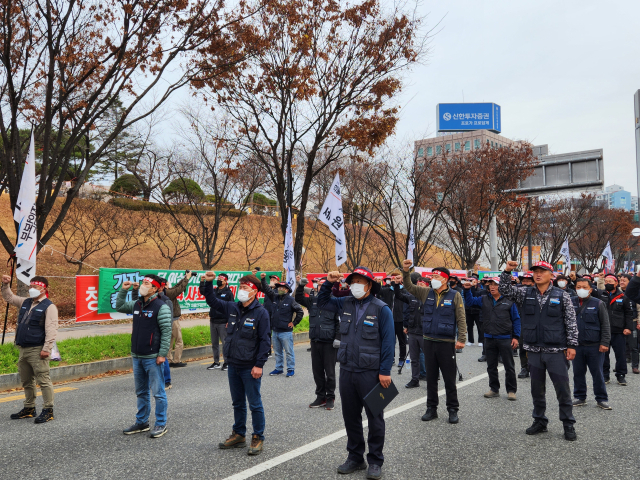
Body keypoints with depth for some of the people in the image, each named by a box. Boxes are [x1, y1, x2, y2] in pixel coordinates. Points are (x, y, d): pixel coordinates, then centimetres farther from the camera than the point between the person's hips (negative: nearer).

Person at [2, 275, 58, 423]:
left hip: (37, 350, -8)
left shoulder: (49, 306, -8)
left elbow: (51, 330, -15)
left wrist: (46, 349, -20)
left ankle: (48, 410, 0)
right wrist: (5, 285, 14)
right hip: (23, 349, 8)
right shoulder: (25, 303, 16)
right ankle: (29, 409, 29)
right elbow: (9, 297, 32)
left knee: (43, 380, -6)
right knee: (26, 381, 17)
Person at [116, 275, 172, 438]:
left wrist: (162, 354, -17)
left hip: (153, 358, -8)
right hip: (137, 357, 8)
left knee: (158, 392, 0)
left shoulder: (161, 307, -13)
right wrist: (123, 290, 10)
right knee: (141, 392, 18)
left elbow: (166, 332, -14)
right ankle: (141, 422, 30)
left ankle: (161, 424, 10)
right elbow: (120, 307, 26)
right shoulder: (136, 305, 9)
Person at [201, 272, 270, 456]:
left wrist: (259, 364, -17)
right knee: (237, 403, 18)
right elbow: (212, 301, 17)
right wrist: (208, 283, 3)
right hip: (233, 365, 7)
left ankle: (258, 438, 17)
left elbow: (265, 340, -13)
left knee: (255, 404, 4)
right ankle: (239, 435, 31)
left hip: (250, 368, -6)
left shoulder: (261, 312, -12)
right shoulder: (232, 308, 6)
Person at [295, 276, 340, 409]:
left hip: (329, 342, -5)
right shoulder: (312, 300, 10)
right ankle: (321, 397, 23)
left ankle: (330, 398, 16)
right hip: (315, 341, 5)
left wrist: (337, 338, -11)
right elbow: (299, 298, 6)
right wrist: (301, 285, -8)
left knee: (330, 372, 3)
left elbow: (339, 322, -5)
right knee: (317, 371, 11)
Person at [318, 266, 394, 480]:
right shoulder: (345, 304, 7)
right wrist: (328, 283, 3)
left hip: (370, 373, -5)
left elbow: (388, 341, -10)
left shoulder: (381, 309, -9)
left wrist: (385, 371, -14)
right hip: (347, 371, 5)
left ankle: (375, 461, 20)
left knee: (375, 418, 6)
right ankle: (355, 457, 29)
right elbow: (322, 301, 21)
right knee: (350, 416, 14)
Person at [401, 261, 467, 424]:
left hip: (447, 343, -4)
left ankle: (453, 410, 18)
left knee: (449, 379, 5)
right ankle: (431, 408, 22)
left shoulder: (455, 295, -3)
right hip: (429, 342, 4)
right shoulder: (426, 293, 7)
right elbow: (409, 287, 6)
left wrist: (461, 339, -13)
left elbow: (461, 319, -5)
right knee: (431, 378, 12)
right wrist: (405, 271, -10)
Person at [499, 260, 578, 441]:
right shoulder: (525, 294, 6)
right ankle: (539, 421, 27)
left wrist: (572, 345, -7)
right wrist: (507, 271, -16)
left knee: (563, 389, 2)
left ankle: (568, 425, 17)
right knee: (537, 389, 13)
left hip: (556, 351, -3)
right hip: (534, 351, 3)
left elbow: (571, 322, -2)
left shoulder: (562, 296, -2)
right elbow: (504, 290, -4)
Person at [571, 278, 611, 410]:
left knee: (597, 373, 5)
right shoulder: (571, 303, 6)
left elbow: (605, 325, 0)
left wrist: (604, 343, -7)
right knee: (578, 373, 10)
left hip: (594, 346, -2)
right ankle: (580, 397, 23)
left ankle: (602, 399, 18)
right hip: (576, 345, 3)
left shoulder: (598, 304, 0)